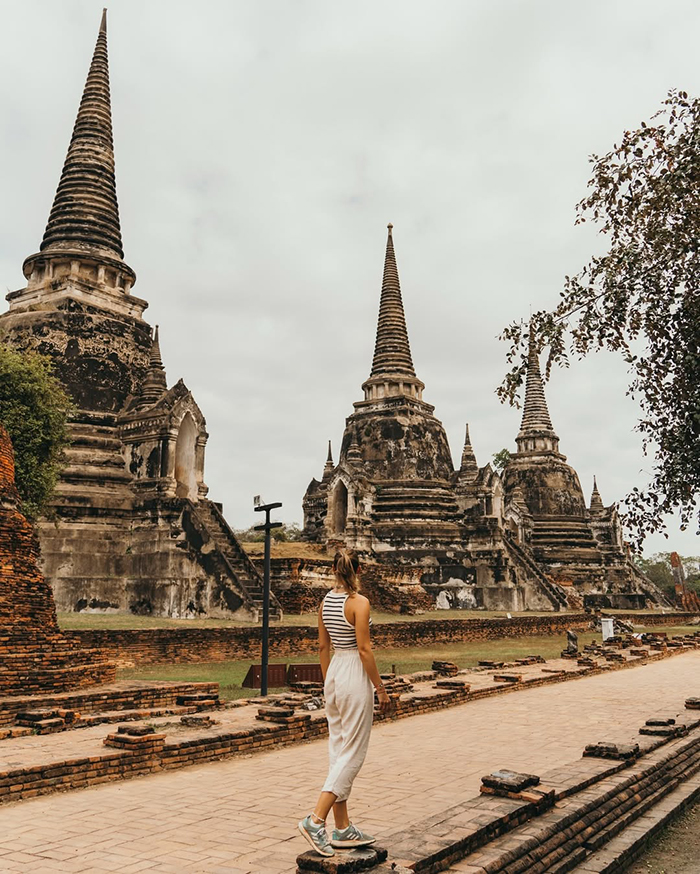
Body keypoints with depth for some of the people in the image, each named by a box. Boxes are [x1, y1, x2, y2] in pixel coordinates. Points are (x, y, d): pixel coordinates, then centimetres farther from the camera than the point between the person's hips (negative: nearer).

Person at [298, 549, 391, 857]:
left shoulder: (326, 601, 5)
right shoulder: (359, 602, -15)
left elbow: (323, 646, 11)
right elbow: (363, 649, -17)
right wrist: (381, 689, -9)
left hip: (333, 673, 8)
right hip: (355, 675, -8)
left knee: (338, 750, 12)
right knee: (352, 753, 0)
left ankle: (343, 829, 19)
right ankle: (316, 820, -6)